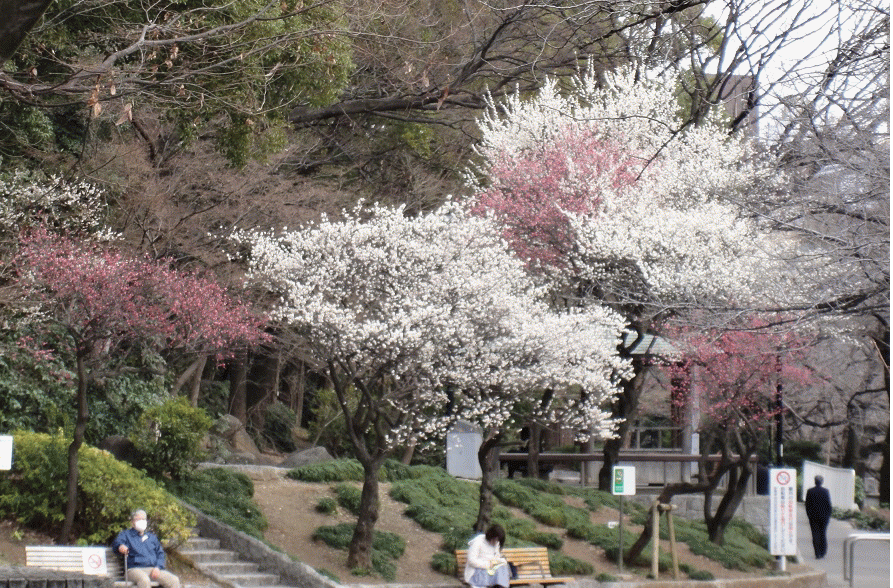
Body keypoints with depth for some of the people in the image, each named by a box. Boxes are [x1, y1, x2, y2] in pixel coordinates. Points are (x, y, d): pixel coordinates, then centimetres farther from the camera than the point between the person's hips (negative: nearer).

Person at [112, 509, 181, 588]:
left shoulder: (151, 536, 27)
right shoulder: (126, 534, 16)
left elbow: (160, 554, 20)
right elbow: (117, 542, -6)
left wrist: (158, 567, -1)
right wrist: (120, 546, -33)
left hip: (153, 570, 4)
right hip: (135, 569, -4)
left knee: (174, 580, -22)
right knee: (144, 580, -41)